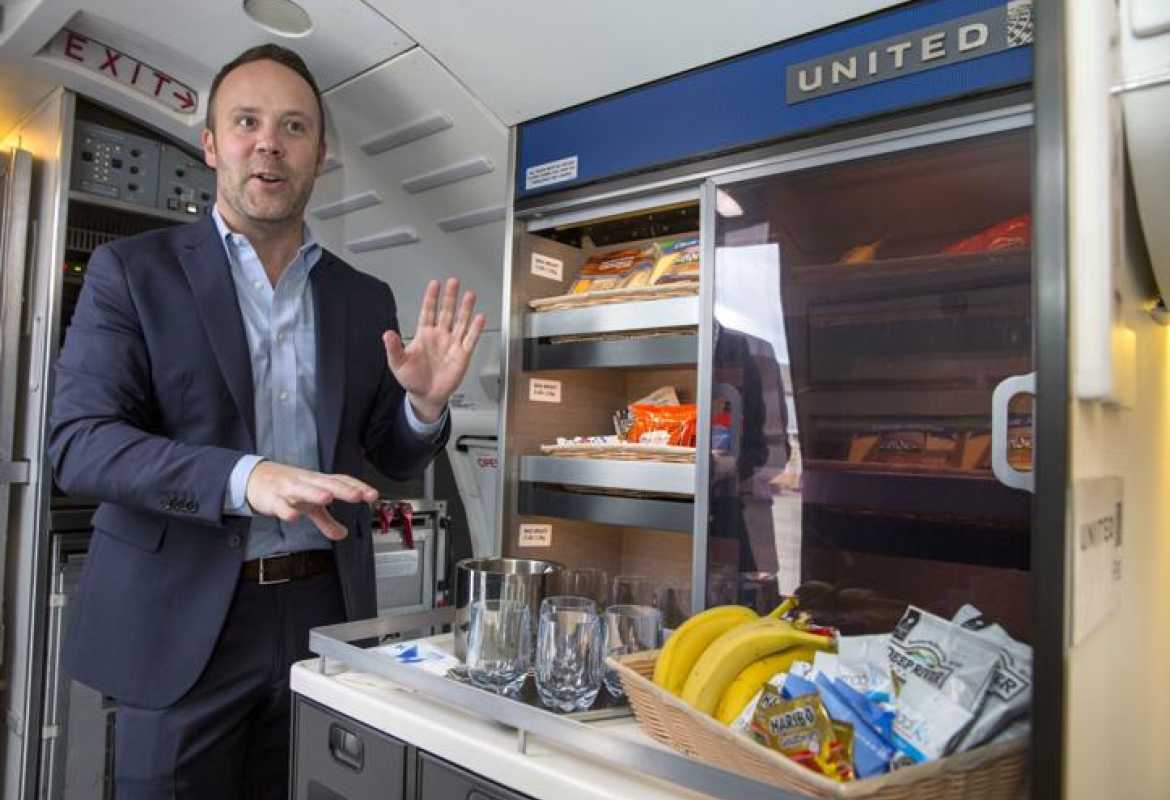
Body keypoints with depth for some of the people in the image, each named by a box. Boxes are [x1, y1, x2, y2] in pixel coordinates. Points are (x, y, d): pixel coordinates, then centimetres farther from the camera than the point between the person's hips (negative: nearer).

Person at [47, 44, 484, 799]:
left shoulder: (366, 298, 6)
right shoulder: (132, 270, -2)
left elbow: (395, 459, 9)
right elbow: (80, 441, -11)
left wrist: (425, 402, -14)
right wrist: (244, 477, -28)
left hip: (324, 611, 3)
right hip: (184, 619, -2)